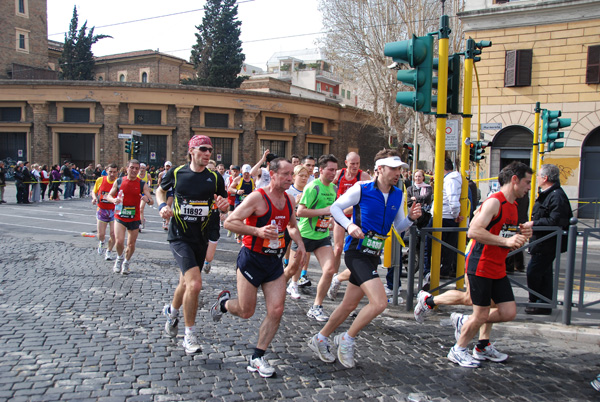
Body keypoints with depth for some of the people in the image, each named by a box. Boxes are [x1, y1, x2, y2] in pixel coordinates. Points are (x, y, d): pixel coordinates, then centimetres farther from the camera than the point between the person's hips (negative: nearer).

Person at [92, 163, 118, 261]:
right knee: (101, 234, 3)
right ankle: (102, 243, 41)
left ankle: (109, 251, 21)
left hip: (114, 211, -2)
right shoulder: (100, 180, -2)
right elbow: (94, 191, 14)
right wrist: (94, 198, -7)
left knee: (113, 234, -5)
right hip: (102, 211, 2)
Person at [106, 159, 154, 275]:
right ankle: (120, 257, 16)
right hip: (120, 217, -1)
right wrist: (114, 200, -17)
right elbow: (109, 196, 7)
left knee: (131, 244, 8)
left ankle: (126, 263, 36)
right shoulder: (119, 181, 0)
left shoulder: (142, 184, -2)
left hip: (134, 218, 1)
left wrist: (147, 199, -31)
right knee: (119, 241, -16)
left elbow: (151, 201, -7)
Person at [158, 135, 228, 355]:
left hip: (201, 238, 4)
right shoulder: (175, 173, -3)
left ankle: (172, 311, 52)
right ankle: (189, 335, 0)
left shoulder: (215, 178, 0)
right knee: (195, 283, -19)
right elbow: (161, 190, 16)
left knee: (186, 282, 19)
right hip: (179, 236, -4)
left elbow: (224, 206, 9)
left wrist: (223, 204, -14)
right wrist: (162, 205, -4)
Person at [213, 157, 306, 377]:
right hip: (252, 259, -6)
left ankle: (257, 357, 13)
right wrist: (257, 231, -29)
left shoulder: (289, 200, 6)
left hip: (275, 262, 6)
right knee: (246, 312, 5)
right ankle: (224, 303, 39)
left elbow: (292, 225, 24)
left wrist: (300, 244, 5)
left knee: (276, 311, -3)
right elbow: (229, 222, -18)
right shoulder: (257, 197, -16)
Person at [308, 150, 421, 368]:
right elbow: (335, 207, -2)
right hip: (356, 252, -7)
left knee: (350, 304, 15)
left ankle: (320, 339, 34)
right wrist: (349, 225, -18)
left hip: (373, 256, 7)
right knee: (379, 302, -19)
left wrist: (411, 217, -5)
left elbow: (399, 226, 15)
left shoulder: (398, 195, 7)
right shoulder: (361, 190, -11)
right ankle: (347, 340, 3)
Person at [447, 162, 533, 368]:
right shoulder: (494, 202, -16)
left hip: (498, 268, 9)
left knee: (509, 313, 5)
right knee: (481, 315, -1)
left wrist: (521, 233, 5)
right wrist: (506, 240, -27)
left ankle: (464, 322, 25)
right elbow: (473, 231, -27)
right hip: (480, 266, -9)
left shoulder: (512, 206, 14)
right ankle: (458, 350, 21)